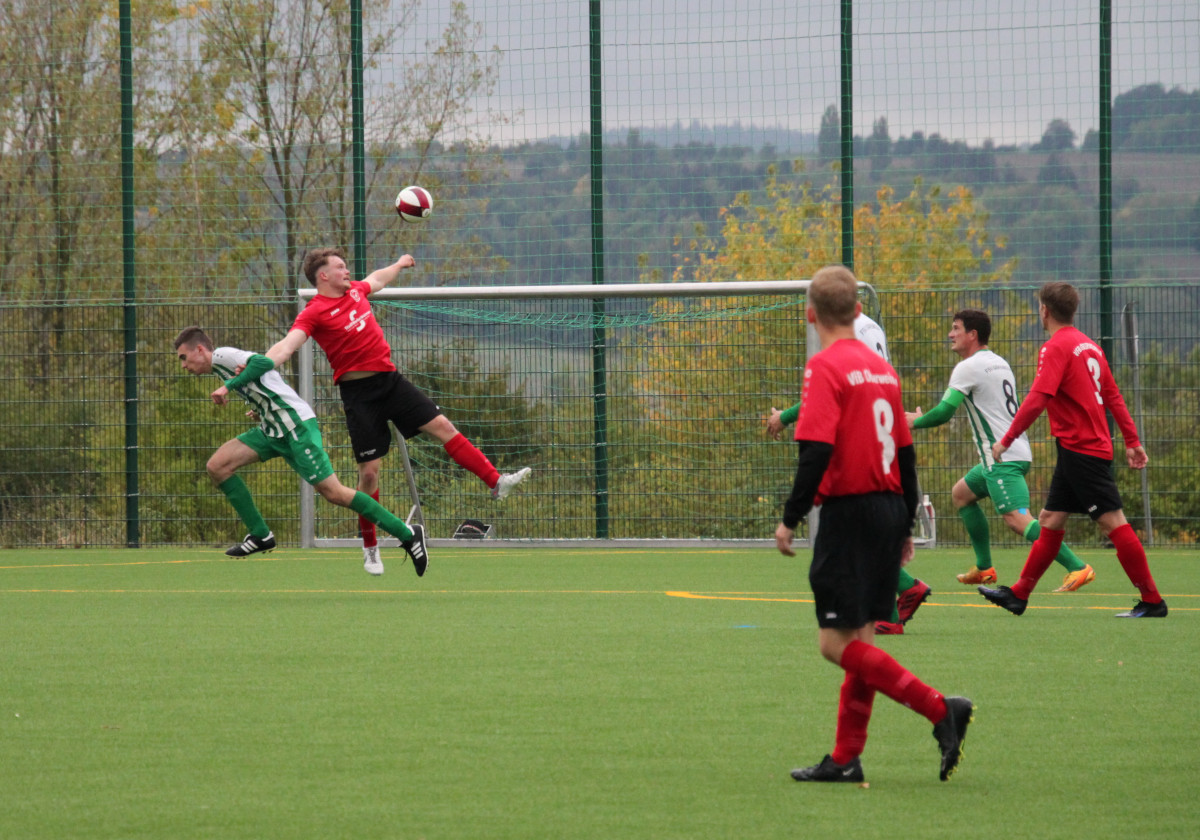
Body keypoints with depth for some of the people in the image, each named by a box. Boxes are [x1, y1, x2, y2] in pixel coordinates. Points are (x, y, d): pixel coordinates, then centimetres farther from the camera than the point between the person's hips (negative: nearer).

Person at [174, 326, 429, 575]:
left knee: (333, 492, -12)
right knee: (217, 466, 0)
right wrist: (260, 411, 2)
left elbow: (263, 362, -24)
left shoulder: (221, 356, -8)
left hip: (296, 424, -10)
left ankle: (408, 535, -5)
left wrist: (229, 385, -20)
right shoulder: (220, 367, 20)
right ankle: (260, 536, 5)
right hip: (272, 430, 10)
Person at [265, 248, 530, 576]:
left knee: (442, 426, -3)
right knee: (369, 469, -3)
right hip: (359, 391, -6)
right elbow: (287, 345, -23)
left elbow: (376, 280, 33)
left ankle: (496, 482, 2)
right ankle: (370, 549, 10)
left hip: (390, 380, 6)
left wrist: (398, 265, 51)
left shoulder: (355, 291, 10)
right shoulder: (314, 313, -11)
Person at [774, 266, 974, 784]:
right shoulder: (881, 368, 13)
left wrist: (791, 518, -13)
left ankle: (940, 710, -16)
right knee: (858, 639, 11)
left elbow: (816, 450, -20)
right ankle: (846, 759, 11)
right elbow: (905, 452, 17)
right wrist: (906, 526, 23)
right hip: (889, 511, 8)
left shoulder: (826, 367, -10)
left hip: (848, 512, -8)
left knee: (837, 643, -7)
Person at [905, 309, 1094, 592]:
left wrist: (915, 422, 6)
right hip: (1016, 450, 10)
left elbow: (944, 412, -13)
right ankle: (984, 568, 24)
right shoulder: (999, 363, 18)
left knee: (1017, 519, -19)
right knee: (961, 493, 24)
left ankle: (1077, 568, -30)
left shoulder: (967, 368, -10)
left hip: (1002, 457, -10)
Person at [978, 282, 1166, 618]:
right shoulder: (1087, 345, 14)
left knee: (1112, 522, -8)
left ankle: (1152, 602, -7)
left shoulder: (1055, 347, -13)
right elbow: (1113, 396, 17)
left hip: (1081, 449, -9)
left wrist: (1006, 440, -16)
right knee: (1050, 521, 13)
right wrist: (1132, 441, 20)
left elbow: (1036, 400, -21)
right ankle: (1018, 594, 19)